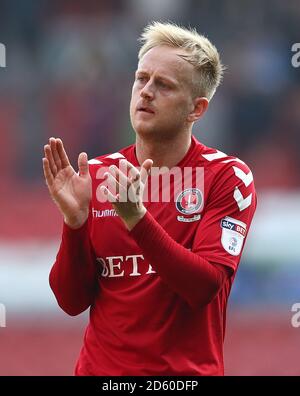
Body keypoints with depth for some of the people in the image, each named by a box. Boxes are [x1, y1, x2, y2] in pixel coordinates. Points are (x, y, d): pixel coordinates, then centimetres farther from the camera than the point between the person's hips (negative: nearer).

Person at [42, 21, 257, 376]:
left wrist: (135, 217, -28)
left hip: (188, 372, -2)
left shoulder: (228, 177, -8)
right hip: (100, 367, 2)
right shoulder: (96, 174, 0)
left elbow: (205, 287, -19)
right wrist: (74, 220, -18)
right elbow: (71, 301, -3)